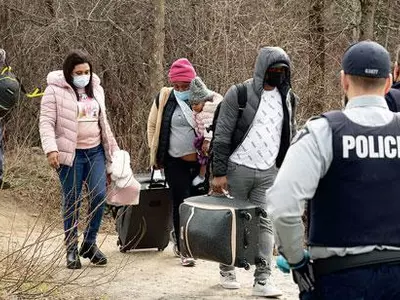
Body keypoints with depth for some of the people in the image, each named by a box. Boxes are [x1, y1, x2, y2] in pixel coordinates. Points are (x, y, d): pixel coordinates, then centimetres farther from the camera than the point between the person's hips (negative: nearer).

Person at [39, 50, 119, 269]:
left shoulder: (96, 89, 11)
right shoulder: (55, 91, -7)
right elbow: (46, 122, -10)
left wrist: (112, 149, 18)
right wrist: (50, 149, -23)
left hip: (96, 151, 4)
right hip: (70, 154, -4)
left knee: (99, 195, -5)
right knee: (72, 202, 2)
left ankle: (90, 243, 12)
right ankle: (71, 249, 13)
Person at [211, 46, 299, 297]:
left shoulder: (288, 99, 8)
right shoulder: (238, 95, -8)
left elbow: (291, 136, 17)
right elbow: (222, 135, -9)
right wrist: (219, 172, -13)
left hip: (269, 172, 3)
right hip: (238, 169, -3)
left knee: (265, 223, -2)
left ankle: (263, 279, -2)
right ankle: (227, 269, 23)